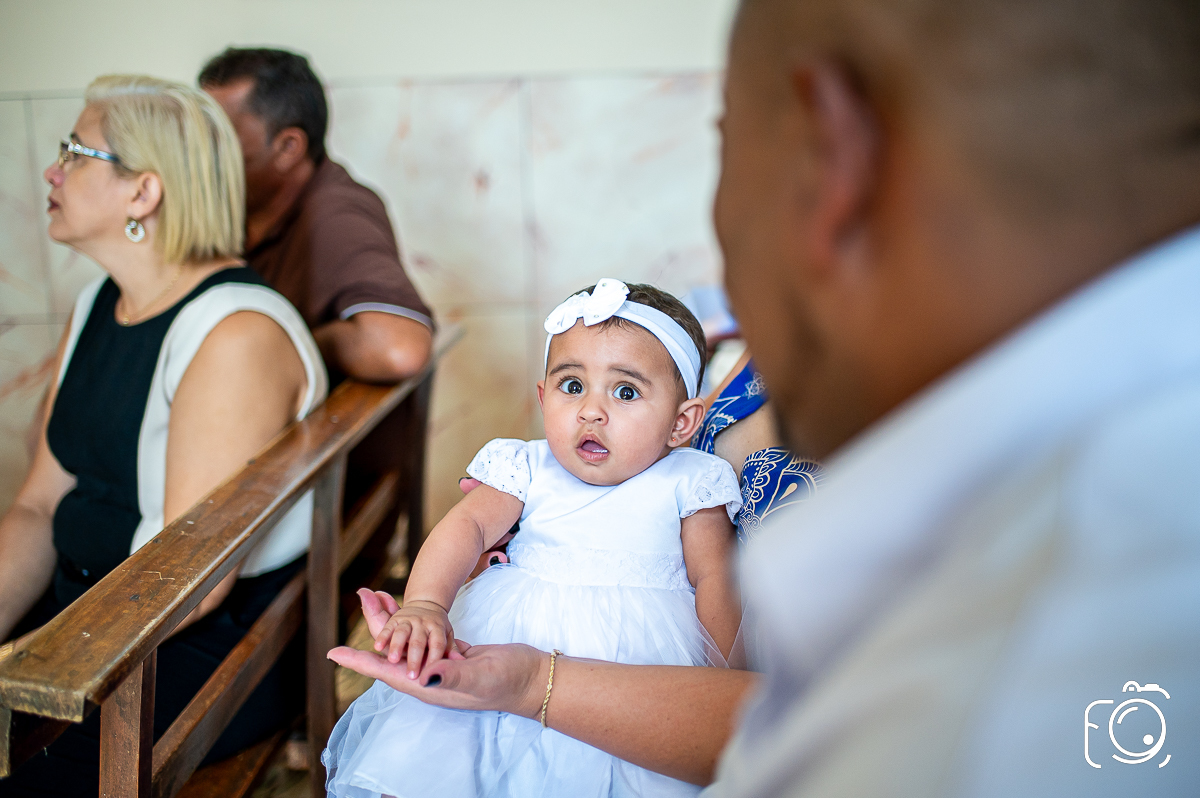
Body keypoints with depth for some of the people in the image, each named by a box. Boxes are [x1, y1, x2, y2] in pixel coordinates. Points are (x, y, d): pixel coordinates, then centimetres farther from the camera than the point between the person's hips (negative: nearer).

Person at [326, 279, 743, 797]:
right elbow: (468, 525, -7)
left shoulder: (687, 484, 2)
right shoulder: (529, 469, 5)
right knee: (413, 752, -15)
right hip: (512, 634, 2)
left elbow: (714, 580, 3)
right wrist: (424, 605, -26)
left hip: (639, 650, -1)